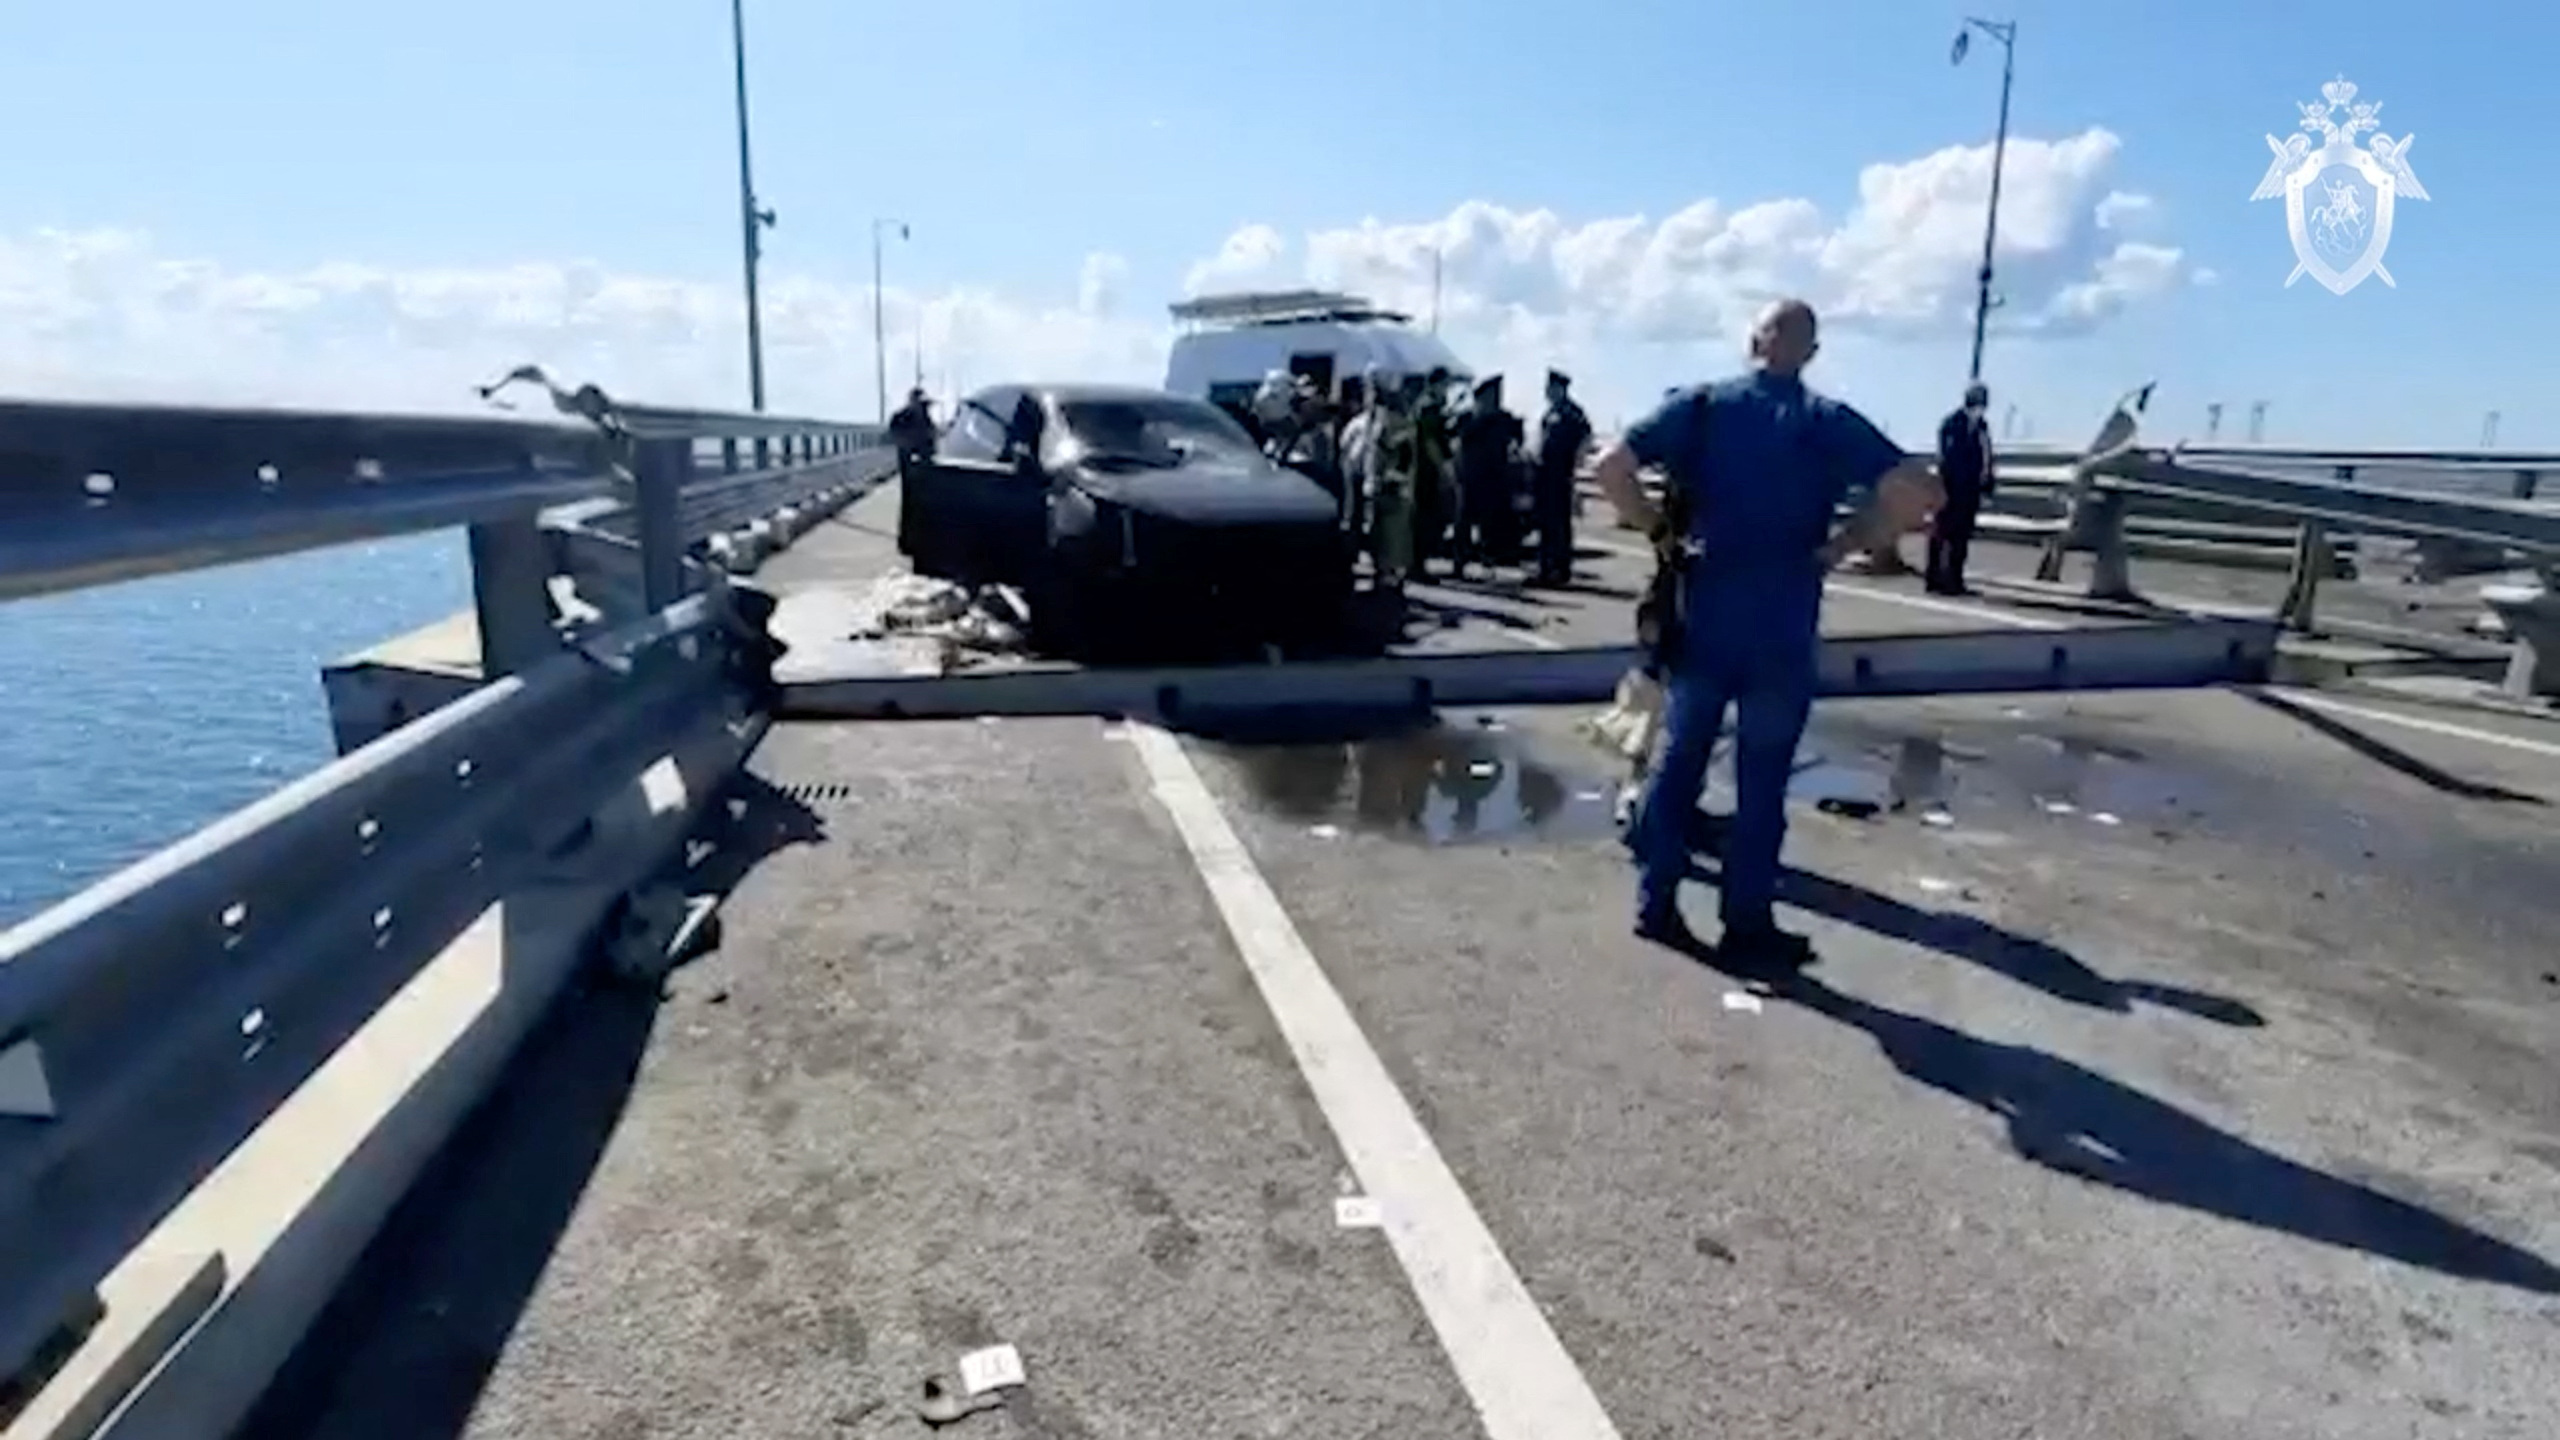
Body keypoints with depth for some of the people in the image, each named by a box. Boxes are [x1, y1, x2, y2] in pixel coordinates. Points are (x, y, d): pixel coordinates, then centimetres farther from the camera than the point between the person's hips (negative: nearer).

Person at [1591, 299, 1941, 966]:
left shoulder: (1702, 405, 1)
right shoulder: (1829, 421, -3)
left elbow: (1611, 466, -8)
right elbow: (1914, 489, -12)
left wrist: (1658, 530, 0)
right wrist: (1845, 543, -2)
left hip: (1702, 619, 2)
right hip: (1782, 631, -2)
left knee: (1678, 761, 13)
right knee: (1762, 780, 7)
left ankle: (1656, 904, 19)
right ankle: (1748, 926, 16)